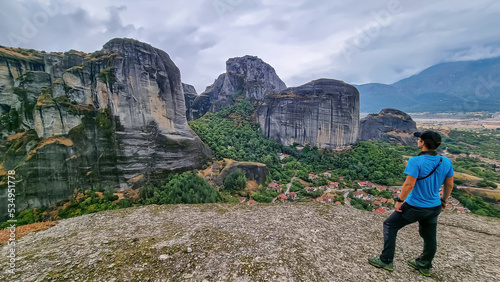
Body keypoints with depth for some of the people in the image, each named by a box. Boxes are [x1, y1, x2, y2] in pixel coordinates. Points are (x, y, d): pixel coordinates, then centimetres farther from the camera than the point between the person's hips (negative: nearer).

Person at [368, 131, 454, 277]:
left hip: (415, 207, -7)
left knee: (389, 225, 9)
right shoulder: (446, 162, -3)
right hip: (435, 207, 7)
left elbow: (409, 184, -25)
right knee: (429, 237, 22)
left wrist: (399, 201, -13)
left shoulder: (415, 161, -23)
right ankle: (425, 265, 43)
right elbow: (449, 185, 7)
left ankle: (386, 261, 16)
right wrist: (443, 200, 22)